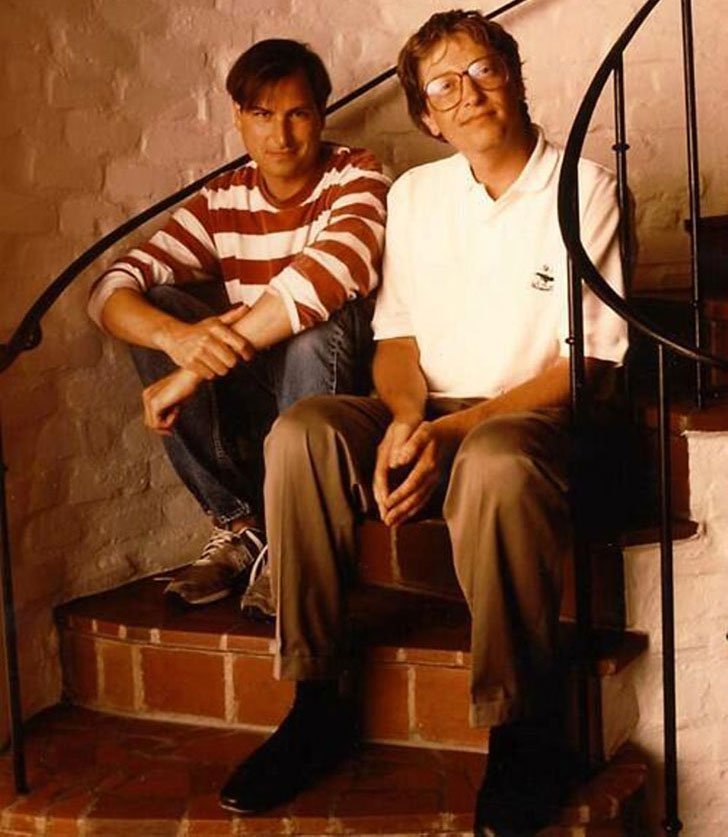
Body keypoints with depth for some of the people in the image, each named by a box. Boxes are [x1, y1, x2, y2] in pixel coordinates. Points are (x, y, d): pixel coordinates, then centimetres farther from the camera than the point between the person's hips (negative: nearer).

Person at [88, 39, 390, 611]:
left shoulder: (356, 177, -9)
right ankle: (238, 525, -11)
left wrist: (199, 367, -37)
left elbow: (333, 269, -33)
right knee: (157, 310, -16)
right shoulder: (221, 202, 2)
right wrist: (176, 337, -35)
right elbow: (111, 291, -10)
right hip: (257, 402, 4)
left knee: (317, 319, -33)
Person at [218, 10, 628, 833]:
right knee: (302, 431, -24)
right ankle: (319, 702, -17)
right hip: (429, 418, 5)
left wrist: (455, 430, -21)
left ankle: (523, 735, -24)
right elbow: (395, 337, 10)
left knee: (494, 460, -40)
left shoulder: (582, 190, -3)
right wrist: (406, 419, -15)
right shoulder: (414, 194, 13)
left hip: (531, 418, -4)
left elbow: (583, 362, -9)